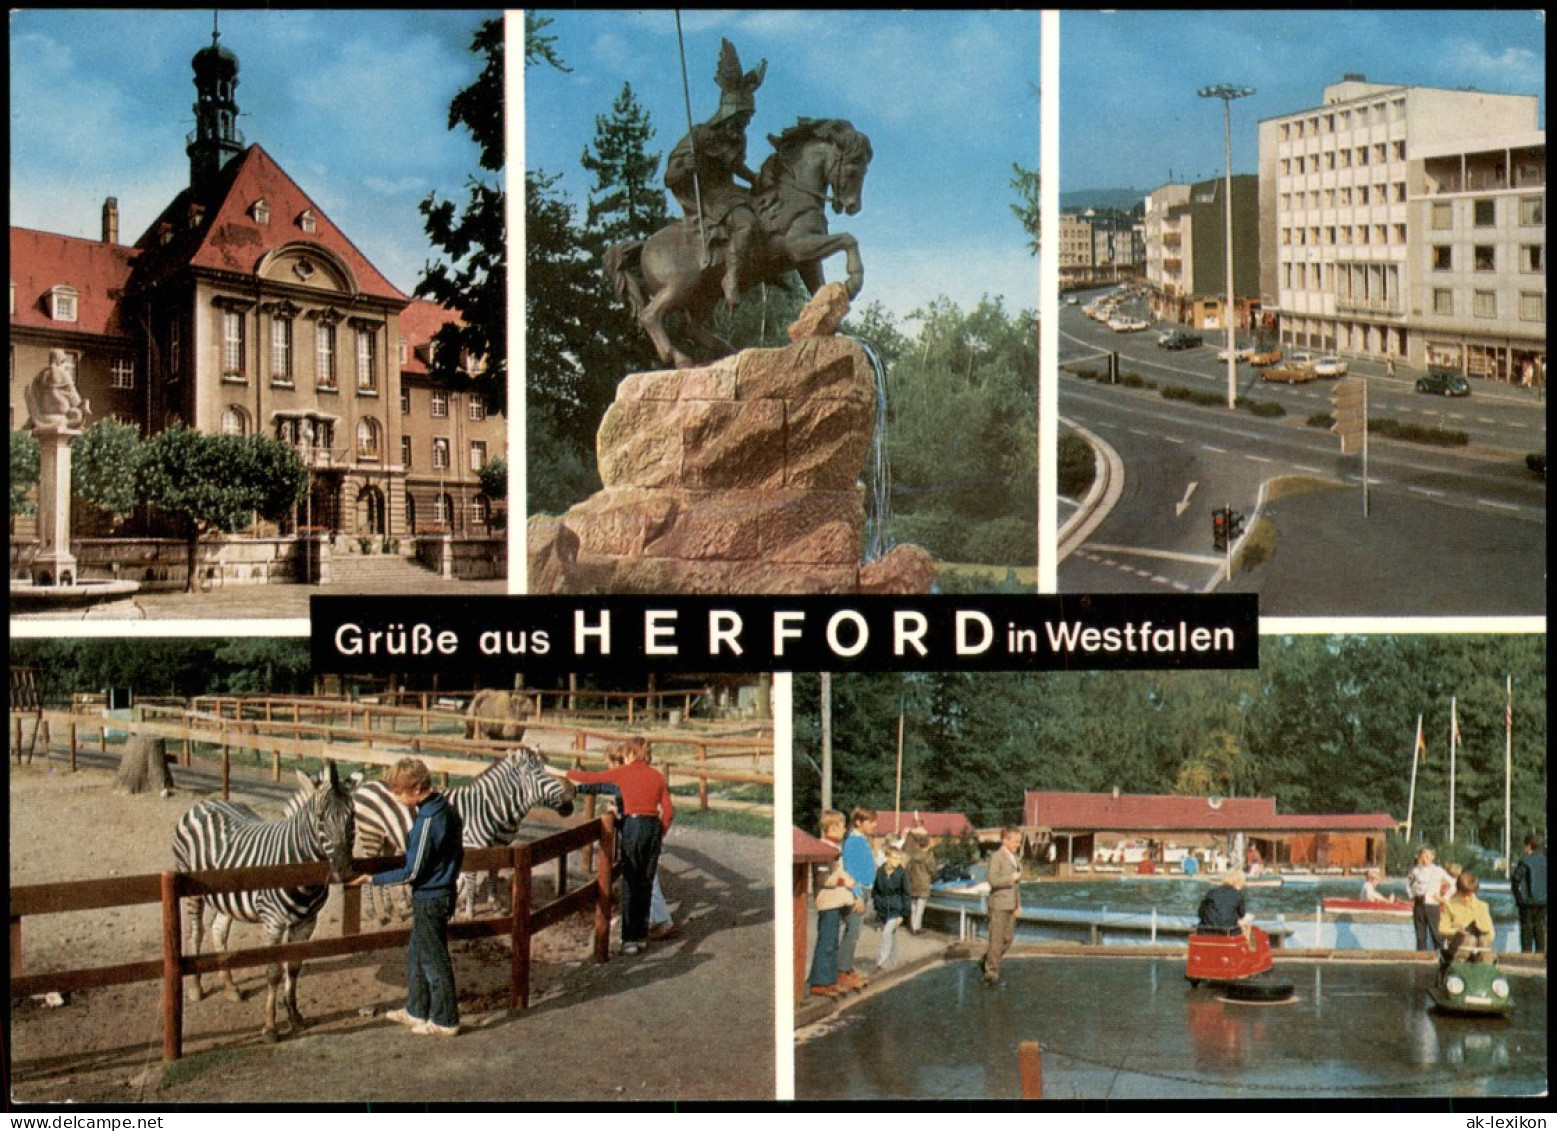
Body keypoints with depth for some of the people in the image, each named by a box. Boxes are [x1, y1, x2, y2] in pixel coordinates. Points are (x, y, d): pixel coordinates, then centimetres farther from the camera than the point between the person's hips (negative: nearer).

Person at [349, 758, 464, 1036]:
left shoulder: (428, 820, -26)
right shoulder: (445, 807, 2)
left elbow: (412, 872, -23)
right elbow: (457, 852, 12)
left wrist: (374, 879, -16)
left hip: (429, 899, -9)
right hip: (442, 891, 9)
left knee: (434, 960, 4)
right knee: (416, 954, 21)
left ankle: (445, 1021, 15)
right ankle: (416, 1010, 34)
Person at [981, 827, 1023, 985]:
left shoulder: (1015, 858, 14)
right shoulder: (997, 857, -11)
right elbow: (993, 880, -23)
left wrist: (1018, 903, 17)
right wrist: (1012, 877, -17)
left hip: (1011, 904, 8)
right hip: (999, 904, -8)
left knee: (1008, 938, 10)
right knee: (997, 939, -5)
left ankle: (988, 960, 30)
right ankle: (991, 973, 2)